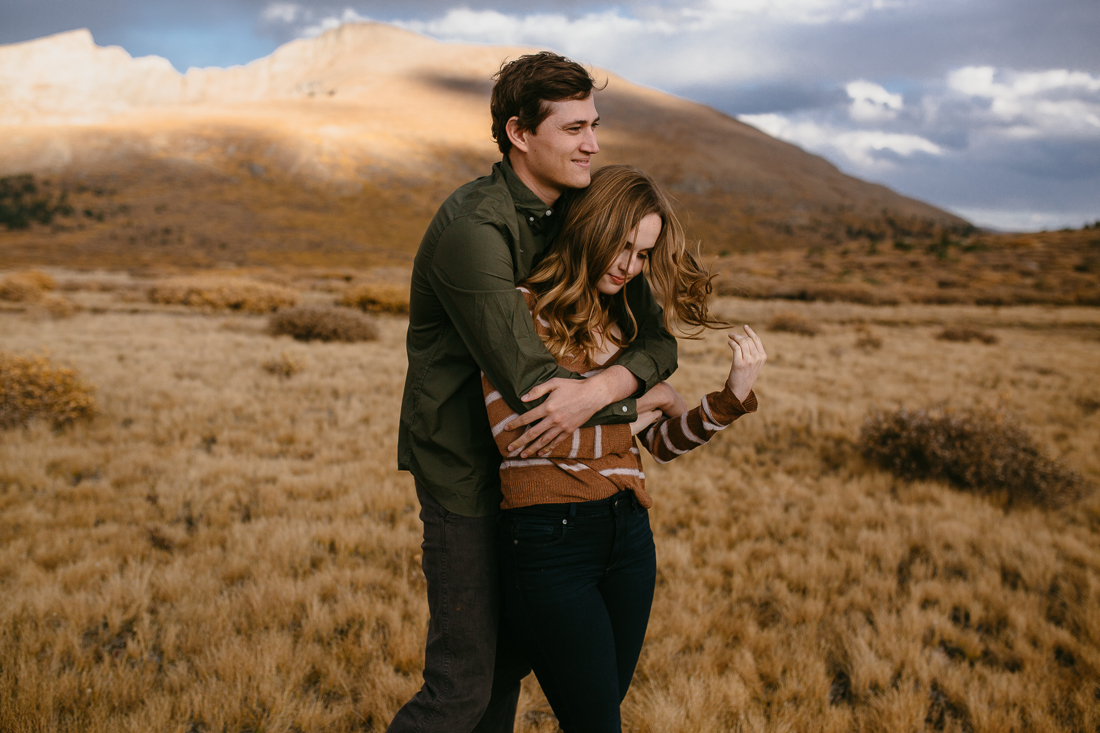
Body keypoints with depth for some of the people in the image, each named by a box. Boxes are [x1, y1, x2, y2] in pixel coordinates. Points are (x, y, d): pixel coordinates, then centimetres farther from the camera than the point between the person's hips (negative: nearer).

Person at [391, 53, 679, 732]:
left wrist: (596, 390, -28)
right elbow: (531, 382, -30)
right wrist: (635, 406, -14)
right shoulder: (473, 228, -24)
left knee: (516, 650, 21)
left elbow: (658, 339, -5)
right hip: (465, 466, -8)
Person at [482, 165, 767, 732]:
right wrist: (623, 419, -6)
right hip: (548, 541, -6)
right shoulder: (522, 311, -5)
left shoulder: (624, 325, 13)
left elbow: (664, 441, 12)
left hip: (628, 534, 6)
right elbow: (513, 432, -16)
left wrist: (735, 393, -5)